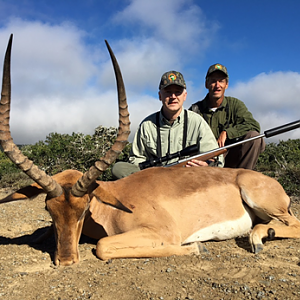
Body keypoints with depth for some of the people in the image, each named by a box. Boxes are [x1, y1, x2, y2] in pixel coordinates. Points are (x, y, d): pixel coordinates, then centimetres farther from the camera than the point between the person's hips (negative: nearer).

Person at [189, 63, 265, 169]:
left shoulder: (235, 104, 7)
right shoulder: (195, 109, 5)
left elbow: (254, 125, -8)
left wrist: (226, 132, -19)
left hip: (230, 157, 3)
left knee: (254, 136, -23)